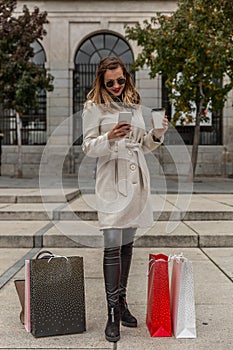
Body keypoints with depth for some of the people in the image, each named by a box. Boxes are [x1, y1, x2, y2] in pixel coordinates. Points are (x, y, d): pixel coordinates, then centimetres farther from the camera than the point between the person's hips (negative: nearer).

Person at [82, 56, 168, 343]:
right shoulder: (94, 107, 0)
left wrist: (157, 133, 0)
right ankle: (112, 313, -4)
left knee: (127, 243, 11)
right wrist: (109, 138, -21)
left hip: (136, 179, 6)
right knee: (112, 246, -11)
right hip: (112, 180, -5)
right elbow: (88, 147, -3)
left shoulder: (135, 104, 16)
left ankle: (122, 301, 24)